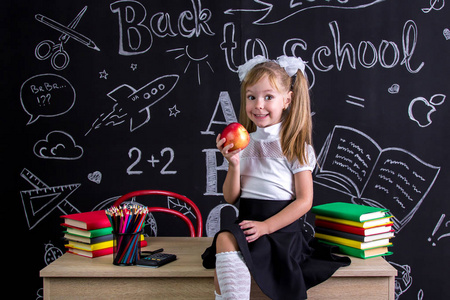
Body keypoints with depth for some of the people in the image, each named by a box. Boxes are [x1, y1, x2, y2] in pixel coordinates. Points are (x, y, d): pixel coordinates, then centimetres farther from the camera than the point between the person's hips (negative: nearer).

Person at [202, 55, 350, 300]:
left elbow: (304, 201, -5)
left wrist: (266, 226, -16)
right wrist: (234, 164, -10)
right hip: (247, 223, 4)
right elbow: (230, 197, 8)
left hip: (282, 227, -4)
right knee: (224, 239, -30)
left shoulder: (295, 145, 0)